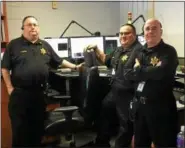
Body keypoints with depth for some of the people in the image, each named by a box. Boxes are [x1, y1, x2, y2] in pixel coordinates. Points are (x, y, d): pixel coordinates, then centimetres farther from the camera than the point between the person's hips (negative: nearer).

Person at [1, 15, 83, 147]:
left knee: (38, 126, 12)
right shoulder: (14, 45, 1)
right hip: (20, 93, -3)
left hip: (39, 92, 4)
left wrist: (75, 67, 15)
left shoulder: (45, 46, 13)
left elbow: (59, 61, 20)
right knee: (20, 128, 1)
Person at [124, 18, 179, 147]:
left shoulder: (168, 51, -9)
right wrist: (150, 72, -14)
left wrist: (138, 70, -10)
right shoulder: (140, 52, 11)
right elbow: (126, 74, 0)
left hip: (161, 107, -6)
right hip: (140, 105, 7)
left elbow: (161, 72, -27)